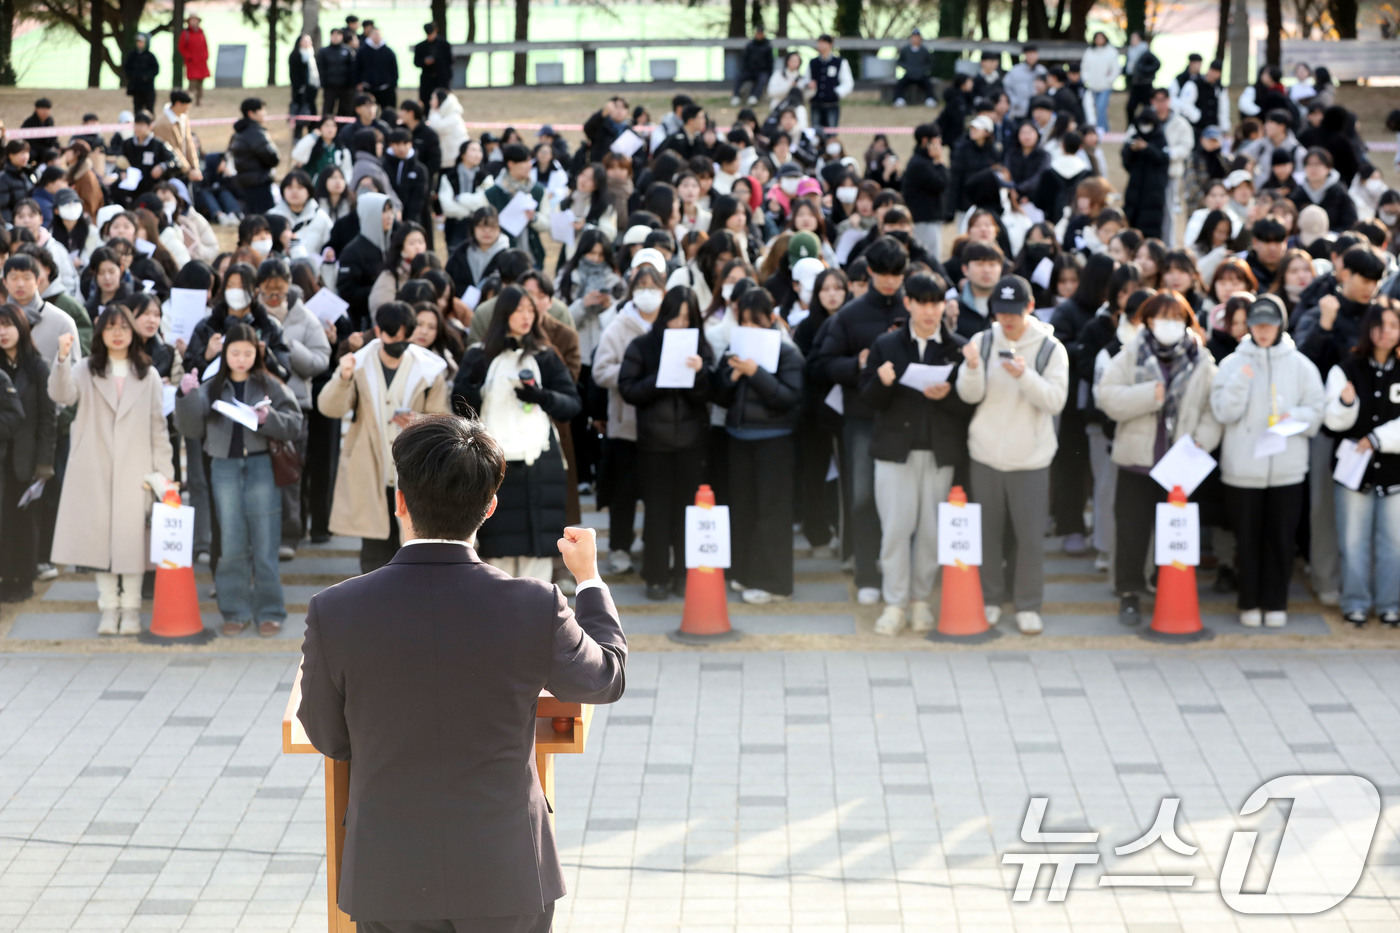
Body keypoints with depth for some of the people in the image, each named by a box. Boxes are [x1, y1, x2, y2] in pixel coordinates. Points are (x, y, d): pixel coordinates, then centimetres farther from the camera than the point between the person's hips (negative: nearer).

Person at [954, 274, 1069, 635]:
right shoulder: (983, 342, 2)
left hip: (1030, 457, -2)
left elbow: (1055, 400, -12)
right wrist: (973, 368, -25)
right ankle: (991, 599, 23)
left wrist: (1025, 376, -27)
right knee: (988, 531, 9)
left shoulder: (1051, 348, -2)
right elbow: (970, 395, -5)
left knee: (1030, 534, 0)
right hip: (986, 453, 2)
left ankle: (1028, 606, 11)